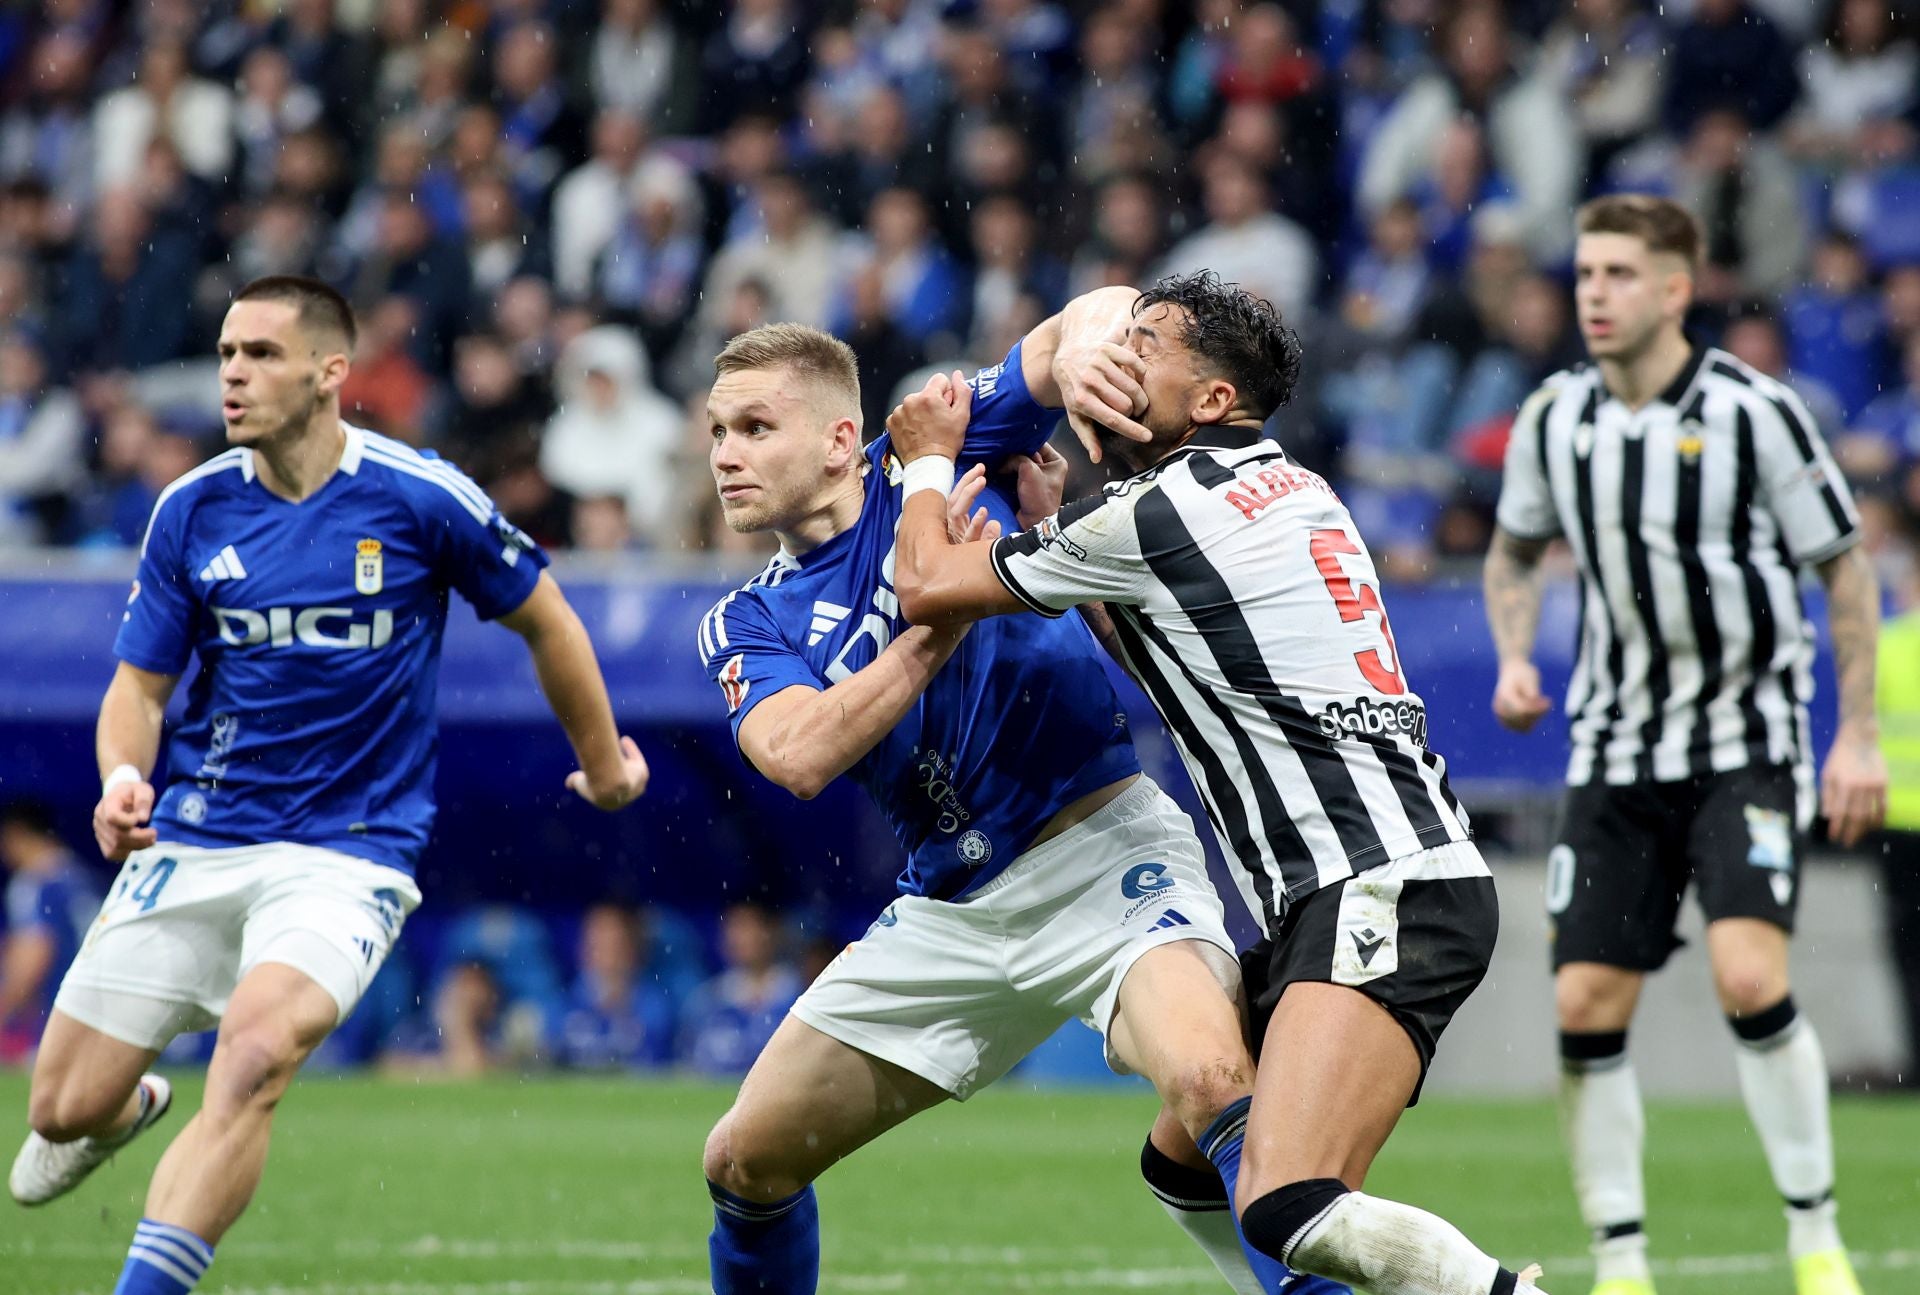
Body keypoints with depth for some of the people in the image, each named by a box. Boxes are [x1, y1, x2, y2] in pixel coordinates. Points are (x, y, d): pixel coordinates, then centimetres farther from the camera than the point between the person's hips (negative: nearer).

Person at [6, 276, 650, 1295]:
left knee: (254, 1056, -31)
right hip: (192, 844, 3)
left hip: (349, 854, -3)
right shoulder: (192, 509, 0)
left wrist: (604, 761, 20)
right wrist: (124, 780, -16)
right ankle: (132, 1107, 40)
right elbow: (139, 685, 7)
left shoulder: (420, 500, -8)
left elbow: (546, 622, 8)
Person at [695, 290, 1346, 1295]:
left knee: (1210, 1084, -33)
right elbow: (799, 756, -14)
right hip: (950, 905, 5)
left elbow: (1104, 309, -6)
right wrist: (944, 618, -21)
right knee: (745, 1160, 7)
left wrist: (1080, 346, -30)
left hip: (1100, 852, -5)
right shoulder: (747, 626, 7)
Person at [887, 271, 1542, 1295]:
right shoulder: (1294, 490, 18)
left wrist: (929, 459, 24)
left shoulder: (1158, 513, -8)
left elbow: (927, 589, 6)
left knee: (1289, 1211, -26)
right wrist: (1051, 515, 29)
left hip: (1378, 891, -10)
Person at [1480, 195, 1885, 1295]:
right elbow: (1516, 551, 21)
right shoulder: (1555, 418, 2)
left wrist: (1859, 737, -6)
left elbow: (1845, 566, -3)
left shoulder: (1755, 412, -11)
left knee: (1750, 977, -21)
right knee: (1586, 1007, -4)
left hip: (1747, 744, -4)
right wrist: (1515, 658, 2)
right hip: (1617, 749, 4)